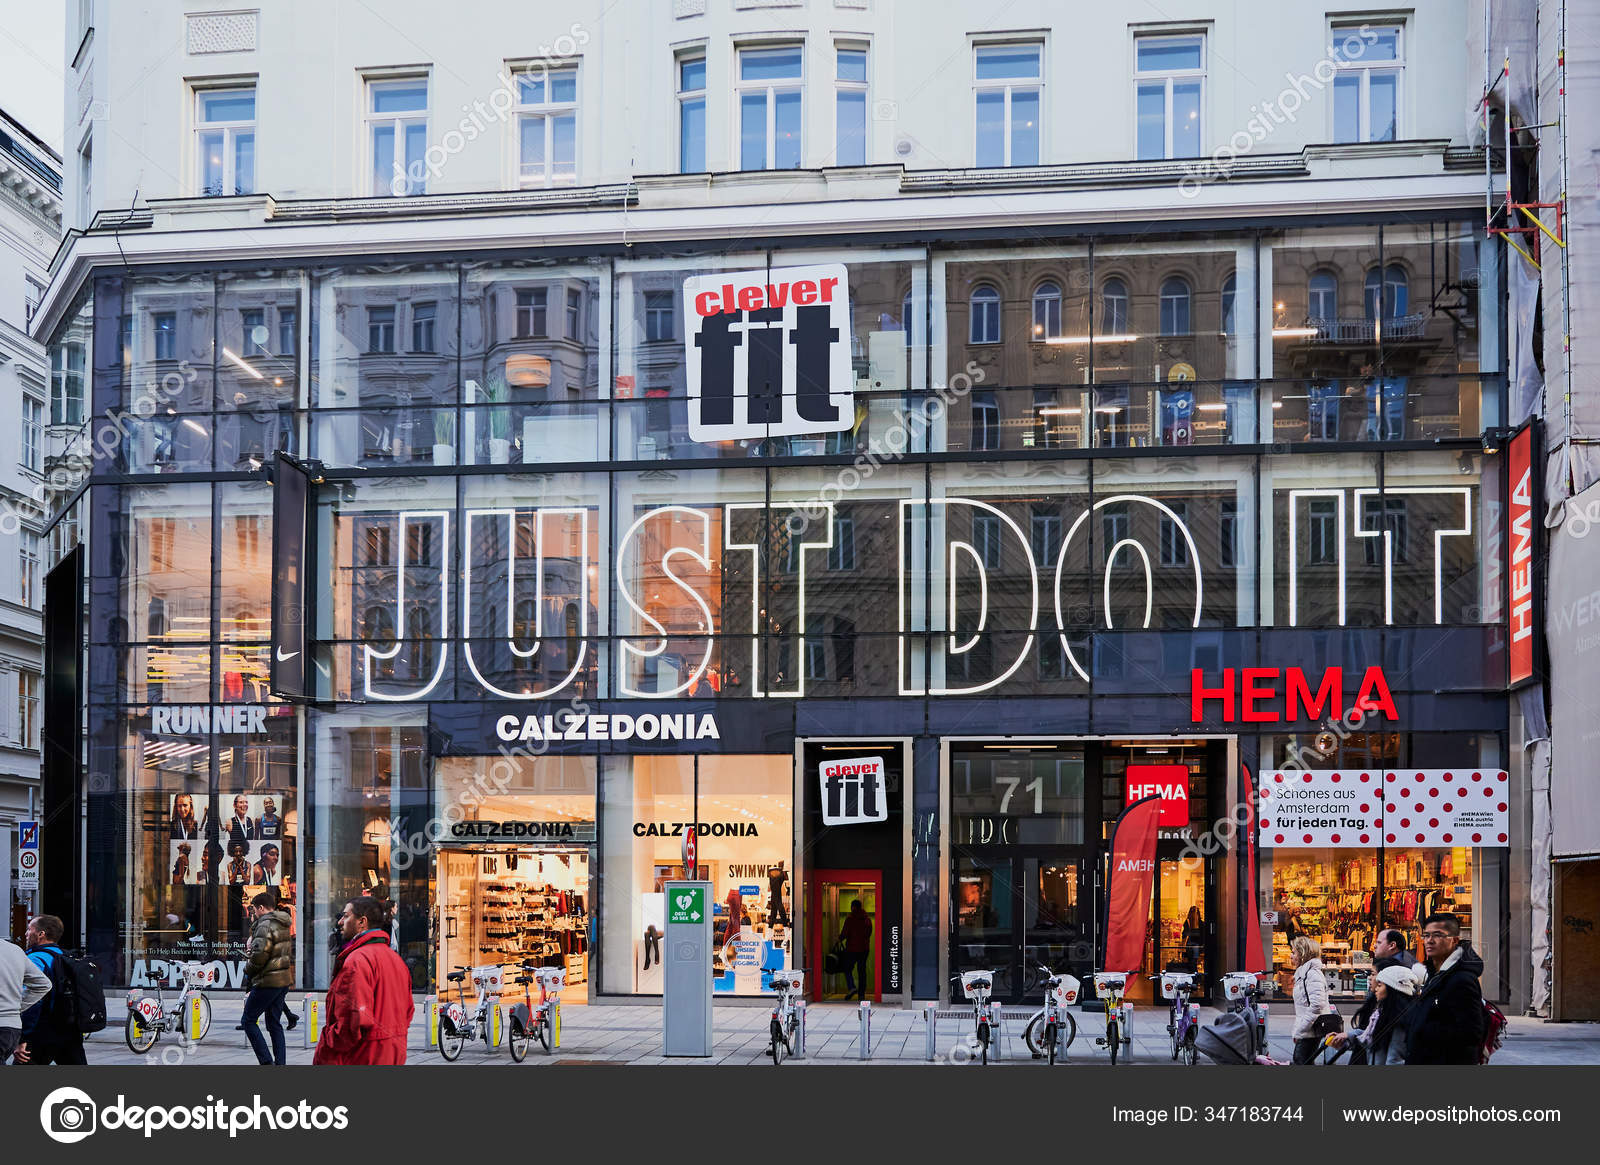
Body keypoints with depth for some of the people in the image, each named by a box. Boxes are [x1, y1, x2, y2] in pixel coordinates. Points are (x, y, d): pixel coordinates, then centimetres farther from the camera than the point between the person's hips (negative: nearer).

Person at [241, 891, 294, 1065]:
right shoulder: (283, 926, 15)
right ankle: (280, 1064, 10)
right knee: (274, 1023, 14)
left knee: (248, 1021, 0)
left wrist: (248, 968, -3)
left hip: (268, 981, -9)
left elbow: (259, 954, -24)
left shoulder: (265, 925, -15)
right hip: (284, 980, 9)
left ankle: (266, 1062, -9)